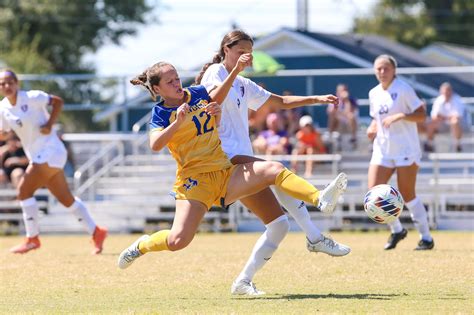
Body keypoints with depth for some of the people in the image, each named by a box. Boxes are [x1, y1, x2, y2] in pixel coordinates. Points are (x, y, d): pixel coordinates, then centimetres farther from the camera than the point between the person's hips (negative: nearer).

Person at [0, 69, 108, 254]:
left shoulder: (31, 98, -11)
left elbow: (58, 101, -6)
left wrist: (49, 124, -15)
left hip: (51, 150, -7)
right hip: (36, 156, 7)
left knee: (24, 190, -14)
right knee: (66, 199, 9)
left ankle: (32, 239, -5)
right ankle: (96, 232, 18)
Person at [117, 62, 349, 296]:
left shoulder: (196, 94, 12)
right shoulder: (161, 113, -3)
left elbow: (217, 96, 34)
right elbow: (155, 145, -21)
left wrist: (236, 71, 22)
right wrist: (177, 122, -31)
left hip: (226, 172, 5)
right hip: (195, 180, -5)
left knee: (274, 169, -18)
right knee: (178, 240, -18)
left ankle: (320, 199, -31)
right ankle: (141, 246, 12)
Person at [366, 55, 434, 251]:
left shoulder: (403, 89, -8)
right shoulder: (374, 94, 10)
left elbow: (421, 115, -11)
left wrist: (400, 116, -25)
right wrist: (372, 128, 2)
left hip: (405, 150, -6)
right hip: (382, 150, 6)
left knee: (407, 195, -6)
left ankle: (426, 238, 8)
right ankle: (396, 230, 13)